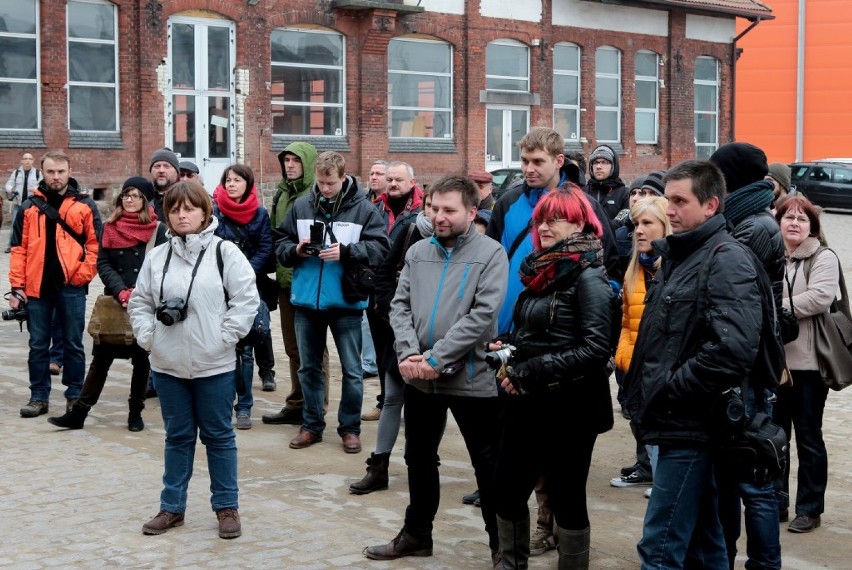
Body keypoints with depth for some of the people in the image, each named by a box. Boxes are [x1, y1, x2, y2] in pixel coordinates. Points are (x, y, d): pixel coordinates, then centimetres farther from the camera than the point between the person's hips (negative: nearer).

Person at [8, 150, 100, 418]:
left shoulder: (84, 205, 2)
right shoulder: (29, 206, 7)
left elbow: (95, 243, 0)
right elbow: (19, 248, 5)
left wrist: (83, 274, -11)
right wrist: (17, 285, -2)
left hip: (71, 287, -2)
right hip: (36, 286, 2)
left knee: (73, 344, 7)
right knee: (38, 345, 8)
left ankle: (75, 396, 17)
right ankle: (39, 396, 16)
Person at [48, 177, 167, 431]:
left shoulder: (158, 230, -1)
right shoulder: (110, 228, 7)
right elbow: (103, 264, 1)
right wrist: (121, 291, -13)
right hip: (113, 303, 2)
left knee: (141, 359, 7)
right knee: (101, 358, 4)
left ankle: (135, 413, 19)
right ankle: (79, 412, 8)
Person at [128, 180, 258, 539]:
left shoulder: (225, 252, -6)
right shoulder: (157, 257, 5)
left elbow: (246, 300, -9)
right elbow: (139, 302, 12)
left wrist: (224, 339, -13)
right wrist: (148, 337, -1)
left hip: (214, 365, -3)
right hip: (167, 365, 3)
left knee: (218, 435, 7)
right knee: (178, 436, 13)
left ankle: (227, 507, 18)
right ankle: (172, 507, 23)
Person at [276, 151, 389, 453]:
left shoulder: (363, 208, -6)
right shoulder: (301, 206, 2)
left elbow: (379, 247, -10)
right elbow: (281, 245, 8)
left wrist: (345, 251, -21)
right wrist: (296, 250, -13)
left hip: (346, 301, -3)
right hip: (306, 300, 3)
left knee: (351, 369, 6)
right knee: (308, 367, 13)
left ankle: (350, 428, 19)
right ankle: (311, 425, 26)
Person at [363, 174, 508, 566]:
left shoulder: (490, 254, -9)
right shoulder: (418, 251, 8)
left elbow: (482, 315, -17)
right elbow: (400, 305, 5)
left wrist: (437, 358, -19)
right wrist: (408, 353, -13)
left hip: (471, 377, -5)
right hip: (419, 376, 5)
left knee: (488, 464, 6)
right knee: (419, 458, 18)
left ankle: (501, 543, 20)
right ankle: (416, 534, 34)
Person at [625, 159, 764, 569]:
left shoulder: (726, 260, -14)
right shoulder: (678, 255, 16)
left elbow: (732, 348, -27)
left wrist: (670, 388, -18)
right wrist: (643, 389, 13)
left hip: (691, 425, -10)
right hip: (679, 422, 10)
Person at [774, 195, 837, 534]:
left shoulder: (823, 259, -4)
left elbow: (820, 297, -19)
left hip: (808, 363, -4)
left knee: (808, 439, 5)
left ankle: (810, 509, 15)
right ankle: (776, 502, 24)